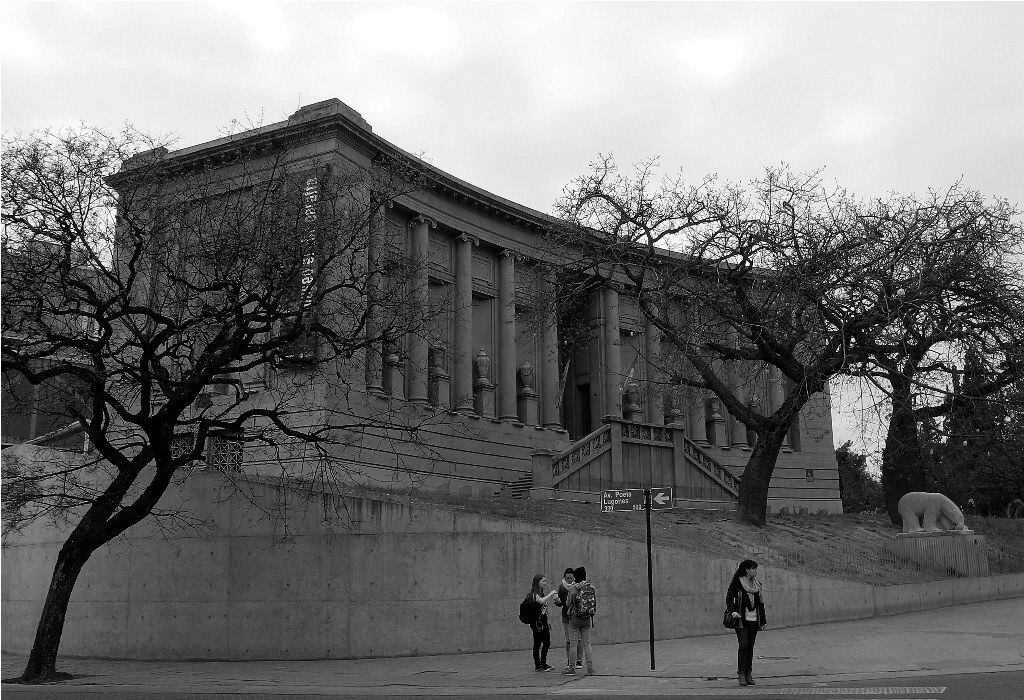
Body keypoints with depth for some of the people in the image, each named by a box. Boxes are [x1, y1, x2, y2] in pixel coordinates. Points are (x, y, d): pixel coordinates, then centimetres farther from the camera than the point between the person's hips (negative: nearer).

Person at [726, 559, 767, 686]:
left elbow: (760, 602, 18)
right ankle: (741, 674, -4)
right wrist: (732, 611, -22)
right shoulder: (737, 583, -6)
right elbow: (729, 599, -5)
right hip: (741, 620, -5)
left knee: (750, 647, 5)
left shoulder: (757, 584, 12)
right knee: (743, 645, -11)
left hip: (754, 620, 5)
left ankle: (748, 674, 11)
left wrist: (763, 620, 17)